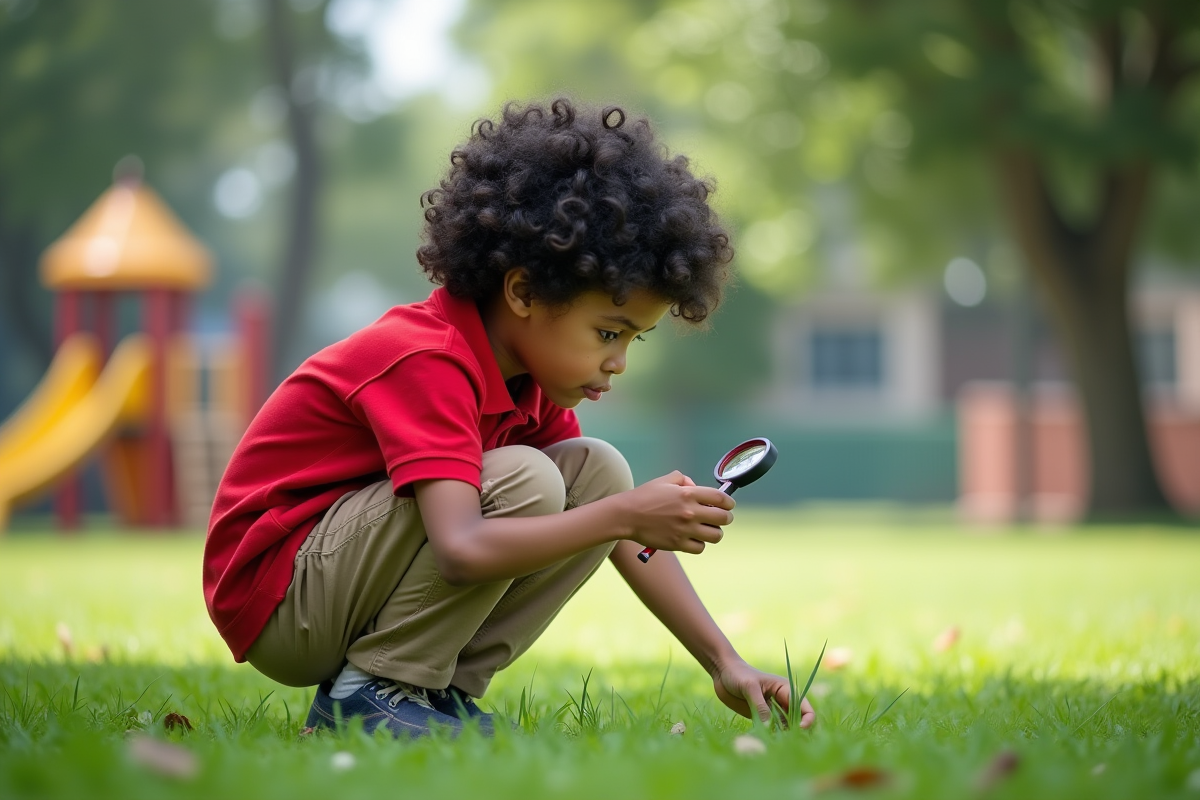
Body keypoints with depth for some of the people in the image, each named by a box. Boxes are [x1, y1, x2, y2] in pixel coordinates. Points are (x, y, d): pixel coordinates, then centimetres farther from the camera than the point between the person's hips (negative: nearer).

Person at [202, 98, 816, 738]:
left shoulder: (527, 373, 4)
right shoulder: (427, 365, -25)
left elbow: (618, 526, 6)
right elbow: (463, 551, -38)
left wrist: (724, 663, -2)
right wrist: (624, 515, -33)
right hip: (274, 600, -9)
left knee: (599, 474, -2)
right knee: (521, 482, -27)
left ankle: (441, 688, -3)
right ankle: (373, 691, -14)